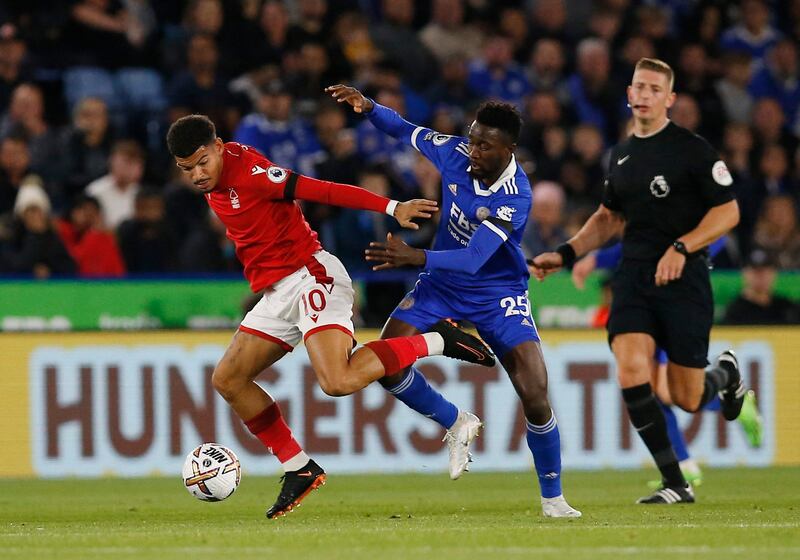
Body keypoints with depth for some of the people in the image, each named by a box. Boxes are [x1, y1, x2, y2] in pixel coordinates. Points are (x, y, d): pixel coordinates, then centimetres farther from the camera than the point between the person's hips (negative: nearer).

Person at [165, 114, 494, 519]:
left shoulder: (247, 173, -16)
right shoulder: (213, 185, 10)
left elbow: (320, 191, -20)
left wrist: (391, 208, -24)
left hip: (309, 277, -9)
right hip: (277, 295, 9)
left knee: (338, 382, -28)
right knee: (227, 380, 3)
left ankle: (436, 342, -11)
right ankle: (299, 470, 8)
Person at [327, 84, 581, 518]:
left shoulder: (515, 198, -29)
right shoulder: (456, 153, -14)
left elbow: (473, 259, -37)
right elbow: (406, 132, 5)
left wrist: (416, 257, -50)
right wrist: (368, 108, -13)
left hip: (497, 294, -5)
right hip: (441, 286, 5)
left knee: (535, 395, -15)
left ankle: (552, 497, 5)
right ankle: (455, 424, 13)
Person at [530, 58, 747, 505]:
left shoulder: (692, 149, -6)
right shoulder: (622, 154, 12)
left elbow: (728, 211, -7)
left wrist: (681, 248, -20)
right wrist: (566, 254, 13)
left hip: (684, 279, -4)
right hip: (634, 275, 4)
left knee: (687, 399, -1)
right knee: (631, 372, -18)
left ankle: (725, 372, 38)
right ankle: (676, 484, -8)